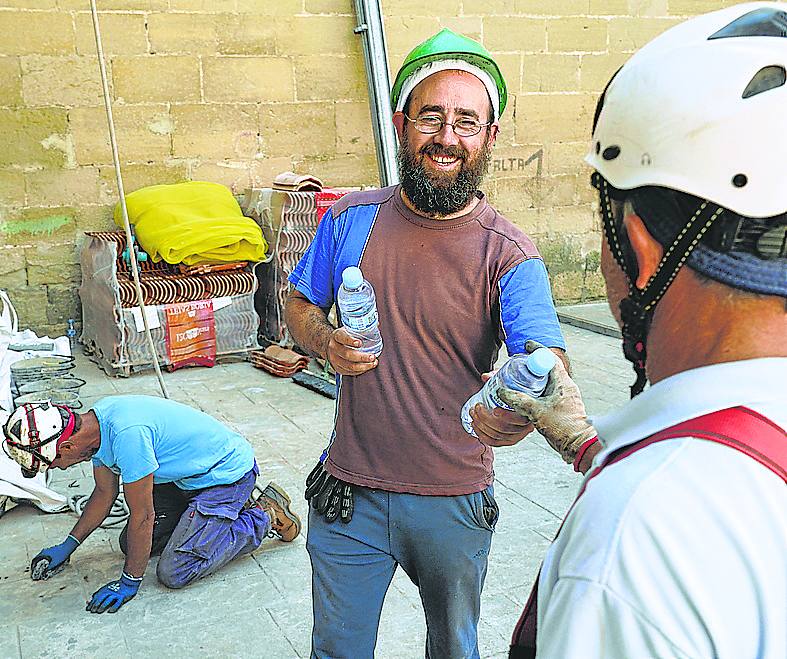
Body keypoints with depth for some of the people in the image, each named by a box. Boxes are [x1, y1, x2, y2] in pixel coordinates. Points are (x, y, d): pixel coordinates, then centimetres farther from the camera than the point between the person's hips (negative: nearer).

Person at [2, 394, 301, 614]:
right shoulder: (96, 423, -4)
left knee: (174, 573, -12)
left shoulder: (126, 434, -34)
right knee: (130, 543, 12)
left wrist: (129, 582, -13)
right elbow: (104, 493, 12)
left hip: (228, 472, -9)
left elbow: (142, 516, -24)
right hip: (191, 472, 10)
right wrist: (67, 546, 16)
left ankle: (265, 514, 2)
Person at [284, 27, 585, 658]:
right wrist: (327, 343, -14)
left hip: (455, 505, -1)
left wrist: (518, 405, -50)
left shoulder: (510, 255, -14)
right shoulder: (351, 219, -5)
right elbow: (299, 305, 8)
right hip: (350, 491, 2)